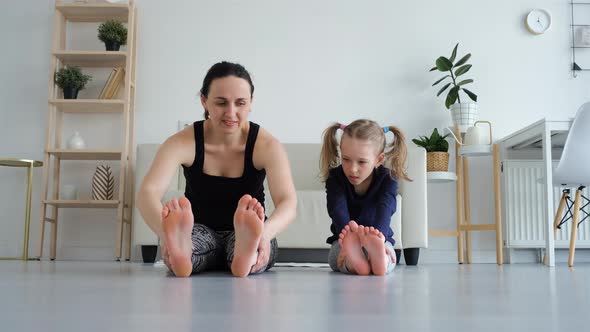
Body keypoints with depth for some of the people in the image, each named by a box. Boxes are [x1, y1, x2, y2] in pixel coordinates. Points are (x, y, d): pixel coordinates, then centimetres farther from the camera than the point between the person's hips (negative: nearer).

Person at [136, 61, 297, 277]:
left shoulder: (266, 145, -11)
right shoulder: (183, 142, -11)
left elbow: (288, 202, -27)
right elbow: (147, 192, -27)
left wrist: (265, 232, -52)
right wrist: (165, 231, -52)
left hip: (248, 237, 0)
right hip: (199, 233, 1)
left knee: (249, 234, -37)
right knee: (191, 236, -36)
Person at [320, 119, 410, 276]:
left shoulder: (387, 178, -8)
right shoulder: (335, 177, -8)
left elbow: (384, 209, -29)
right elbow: (338, 210, -27)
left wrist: (378, 234, -53)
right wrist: (347, 233, -51)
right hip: (343, 239, 1)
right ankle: (354, 262, -68)